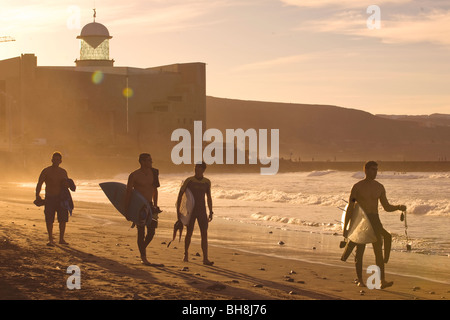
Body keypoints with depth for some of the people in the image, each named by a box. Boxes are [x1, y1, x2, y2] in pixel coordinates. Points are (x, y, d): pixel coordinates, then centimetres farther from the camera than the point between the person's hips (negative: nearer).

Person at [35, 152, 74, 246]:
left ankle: (61, 239, 10)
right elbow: (39, 184, -7)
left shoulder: (63, 172, 12)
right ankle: (50, 239, 7)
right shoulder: (46, 171, -2)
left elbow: (66, 183, 24)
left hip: (61, 197, 3)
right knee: (49, 220, -3)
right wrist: (37, 195, -21)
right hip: (49, 198, -3)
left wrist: (68, 184, -2)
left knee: (63, 219, 0)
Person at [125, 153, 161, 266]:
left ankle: (143, 249, 26)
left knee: (152, 231, 1)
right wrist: (127, 209, -11)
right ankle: (143, 257, 4)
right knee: (141, 231, -3)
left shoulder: (153, 173, 6)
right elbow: (128, 192, -9)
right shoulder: (134, 175, -10)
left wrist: (155, 206, 15)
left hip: (149, 205, 5)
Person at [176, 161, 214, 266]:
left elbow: (209, 198, 13)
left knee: (204, 234, -7)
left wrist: (211, 213, 9)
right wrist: (178, 211, -7)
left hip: (202, 211, 2)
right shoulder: (189, 181, -6)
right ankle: (186, 254, 26)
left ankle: (205, 259, -10)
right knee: (189, 233, 1)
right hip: (191, 210, -2)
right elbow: (180, 195, -2)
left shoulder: (207, 182, 4)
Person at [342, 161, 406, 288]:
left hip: (375, 221, 3)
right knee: (359, 251, 1)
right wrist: (345, 228, -7)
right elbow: (350, 208, -4)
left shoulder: (379, 187, 7)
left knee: (378, 250, -9)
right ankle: (359, 280, 17)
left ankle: (382, 281, -16)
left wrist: (399, 207, -10)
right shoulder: (357, 187, -4)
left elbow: (387, 207, 11)